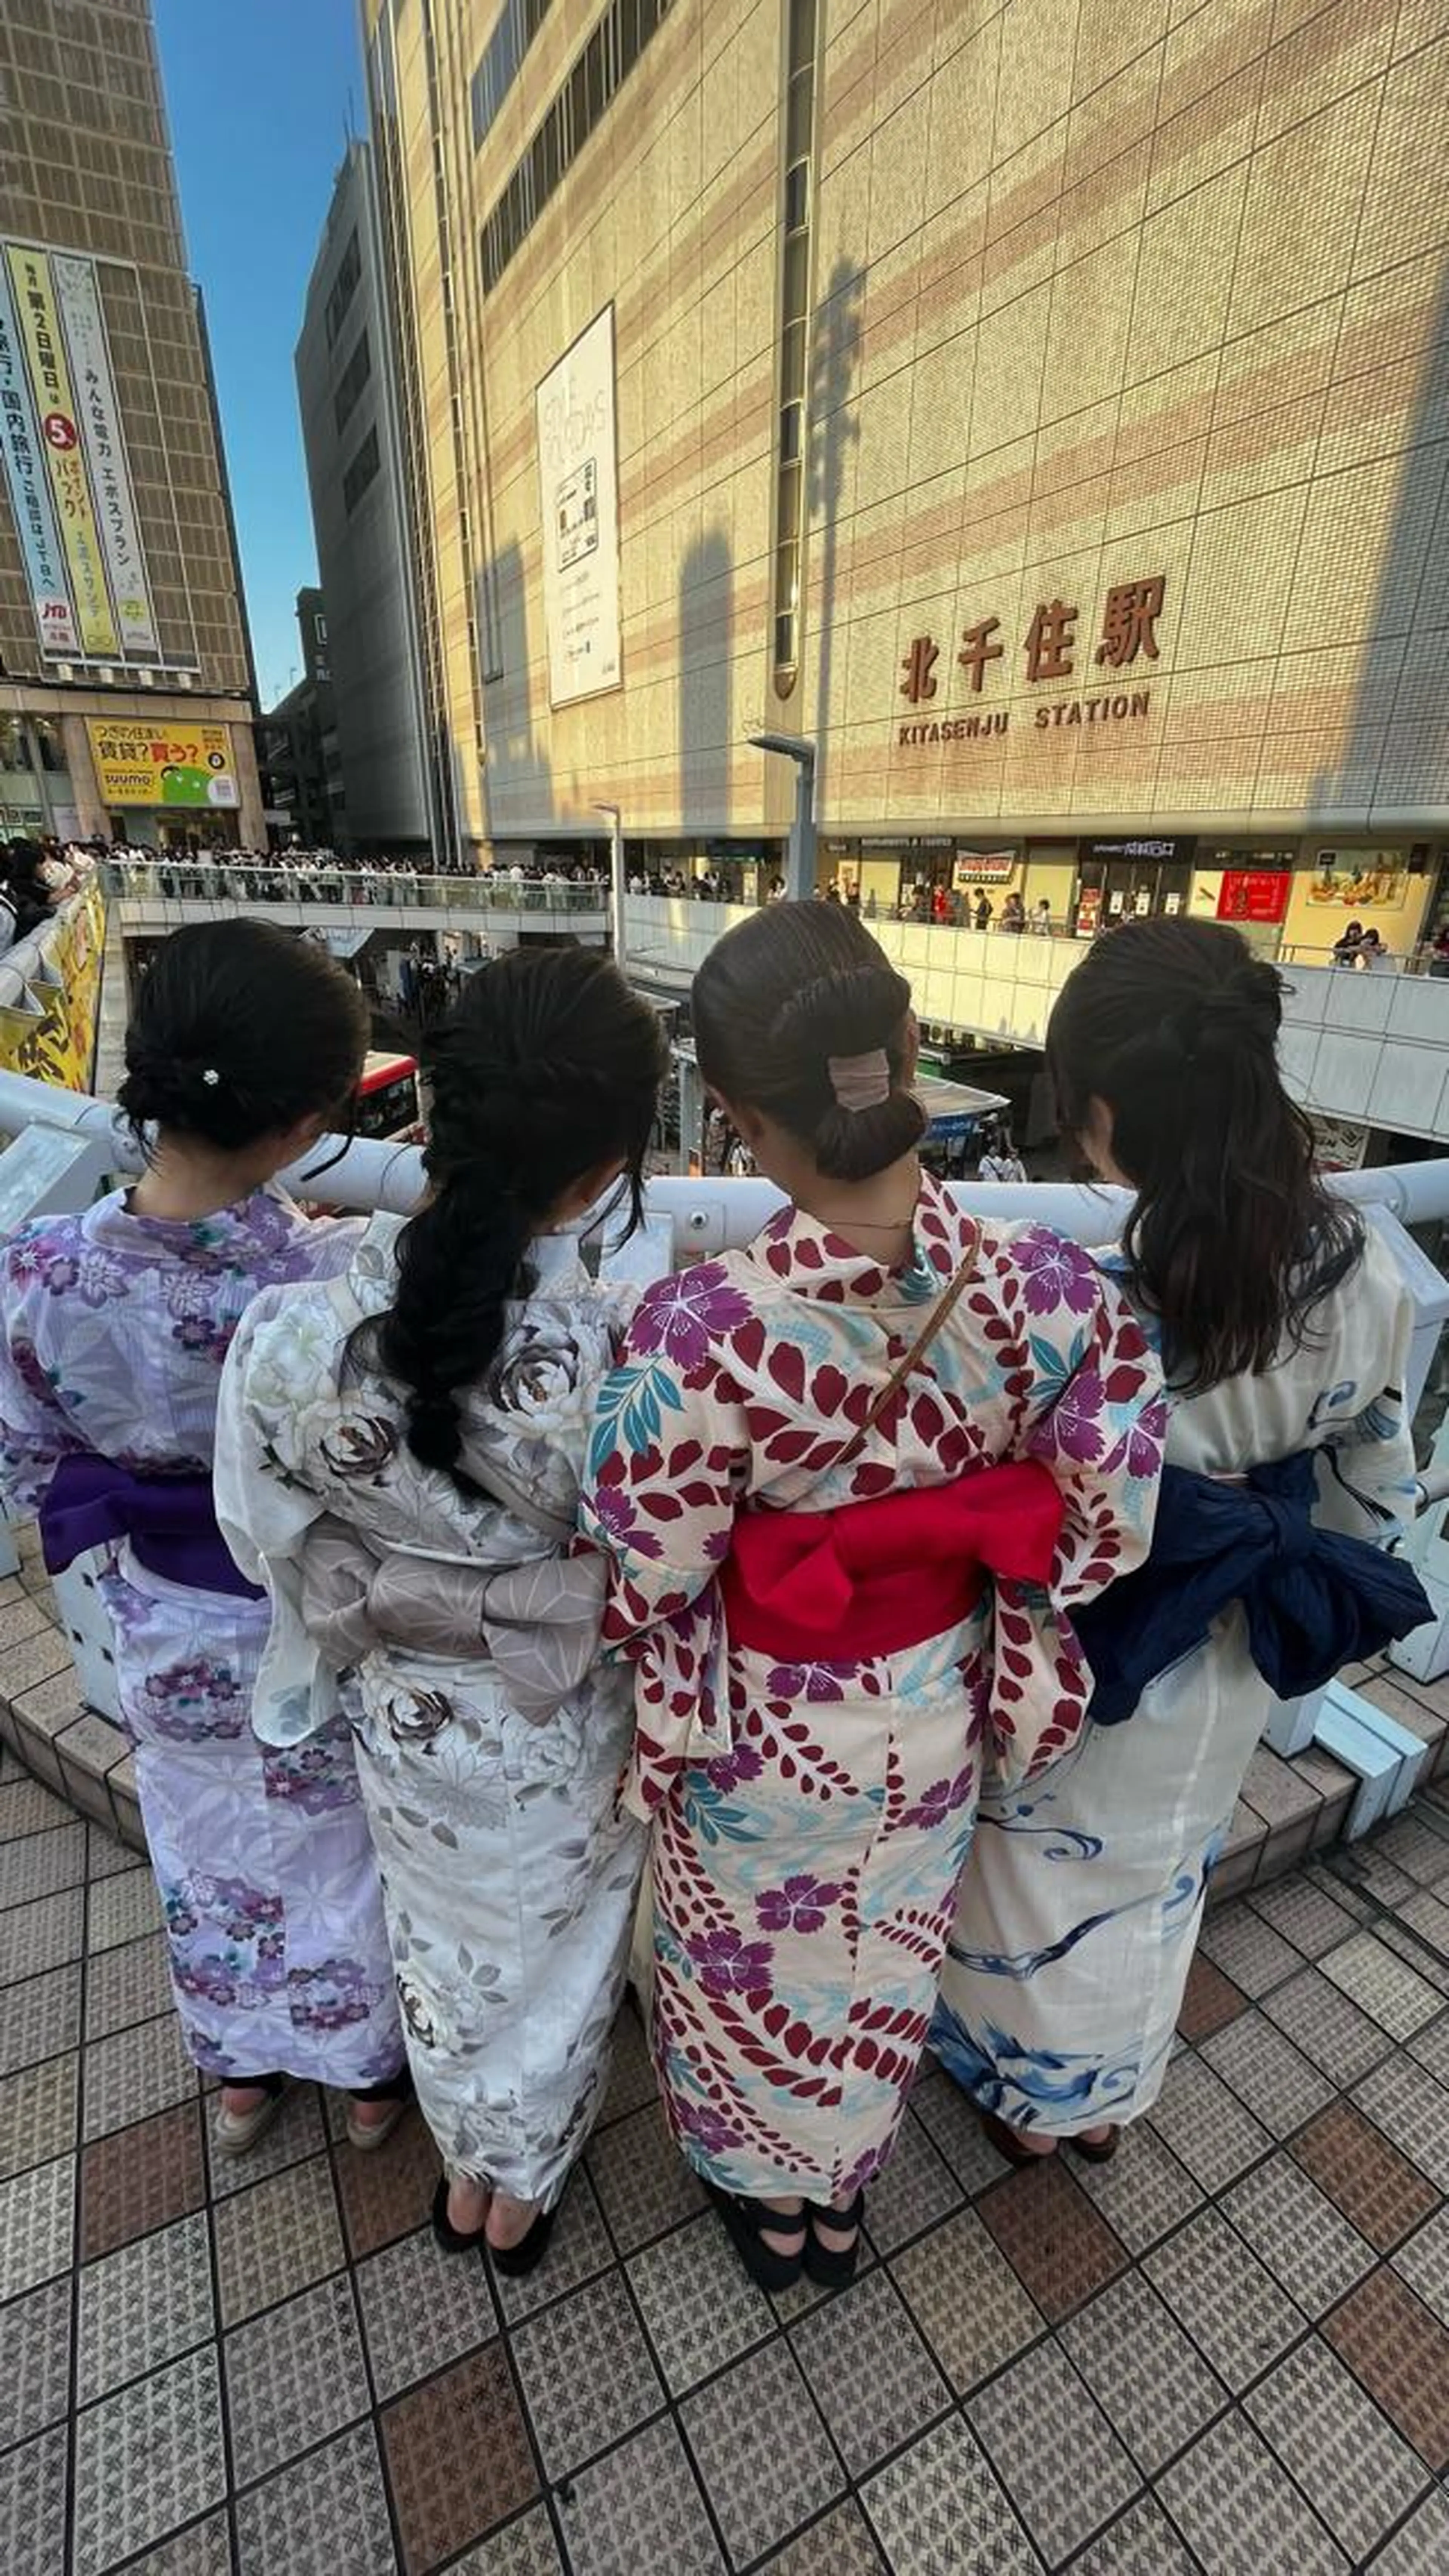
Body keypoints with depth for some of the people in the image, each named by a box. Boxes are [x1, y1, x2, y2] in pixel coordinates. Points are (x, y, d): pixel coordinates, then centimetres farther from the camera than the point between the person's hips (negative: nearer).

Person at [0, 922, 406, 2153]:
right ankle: (375, 2069, 53)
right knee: (347, 1856, 27)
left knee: (213, 1856, 30)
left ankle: (242, 2071, 57)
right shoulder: (344, 1275, -32)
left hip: (171, 1634, 3)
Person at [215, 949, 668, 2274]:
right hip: (569, 1736, -2)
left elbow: (287, 1552, -12)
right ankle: (523, 2192, 58)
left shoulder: (292, 1337, -28)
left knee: (447, 1949, 32)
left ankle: (467, 2177, 61)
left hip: (410, 1724, 2)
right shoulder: (631, 1352, -35)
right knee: (553, 1958, 29)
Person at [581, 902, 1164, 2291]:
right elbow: (1106, 1524, -11)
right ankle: (843, 2189, 62)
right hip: (934, 1715, 3)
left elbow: (647, 1578, -20)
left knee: (755, 1968, 30)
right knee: (881, 1960, 33)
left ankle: (768, 2195, 61)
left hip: (764, 1734, -2)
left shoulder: (700, 1329, -35)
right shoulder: (1048, 1283, -24)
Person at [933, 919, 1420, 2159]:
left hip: (1079, 1680, -5)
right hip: (1229, 1664, 5)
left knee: (1047, 1895, 26)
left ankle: (1030, 2099, 55)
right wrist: (1282, 1585, 15)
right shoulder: (1369, 1271, -17)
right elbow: (1375, 1482, -2)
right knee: (1163, 1883, 31)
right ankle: (1111, 2096, 59)